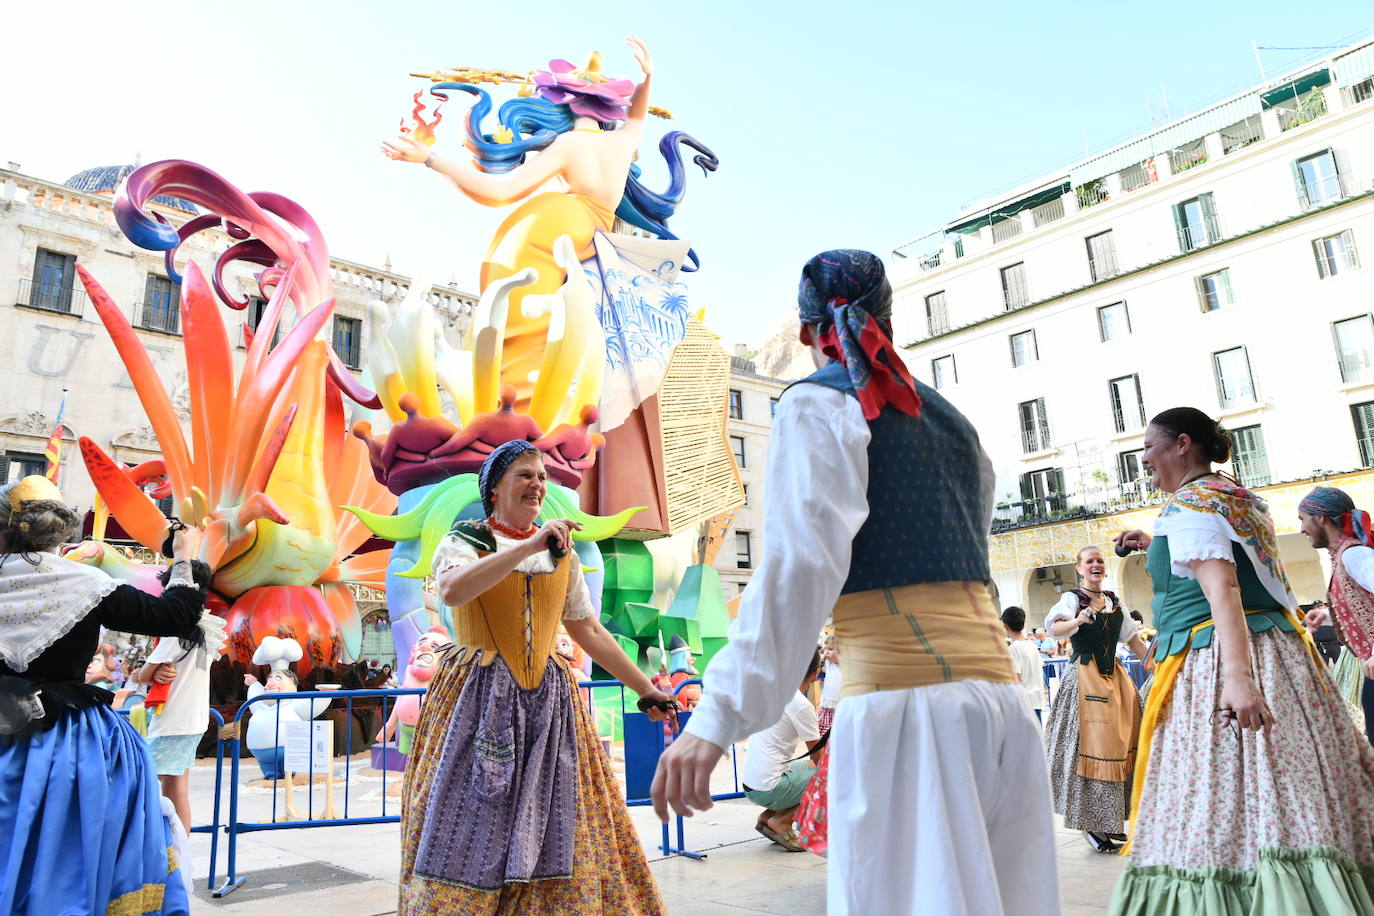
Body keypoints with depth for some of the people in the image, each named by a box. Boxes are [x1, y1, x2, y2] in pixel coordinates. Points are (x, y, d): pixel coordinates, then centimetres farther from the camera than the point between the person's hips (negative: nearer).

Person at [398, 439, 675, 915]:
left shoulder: (562, 554, 12)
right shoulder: (464, 540, 1)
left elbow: (591, 632, 15)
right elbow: (453, 590, -23)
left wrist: (644, 687, 13)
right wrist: (530, 545, -25)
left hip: (549, 702, 4)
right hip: (479, 700, -3)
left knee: (554, 828, 3)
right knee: (472, 826, -3)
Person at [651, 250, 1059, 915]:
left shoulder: (819, 403, -2)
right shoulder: (947, 415, 19)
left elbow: (803, 558, -18)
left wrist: (720, 714, -23)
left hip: (902, 700, -7)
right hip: (998, 691, 7)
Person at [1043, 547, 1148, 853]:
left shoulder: (1114, 601, 13)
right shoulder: (1072, 598, -6)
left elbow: (1133, 639, 20)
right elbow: (1054, 627, -24)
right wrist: (1077, 621, -43)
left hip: (1114, 676, 6)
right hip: (1084, 676, -6)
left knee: (1122, 742, 7)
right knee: (1090, 746, -7)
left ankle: (1111, 821, 20)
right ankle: (1091, 824, 1)